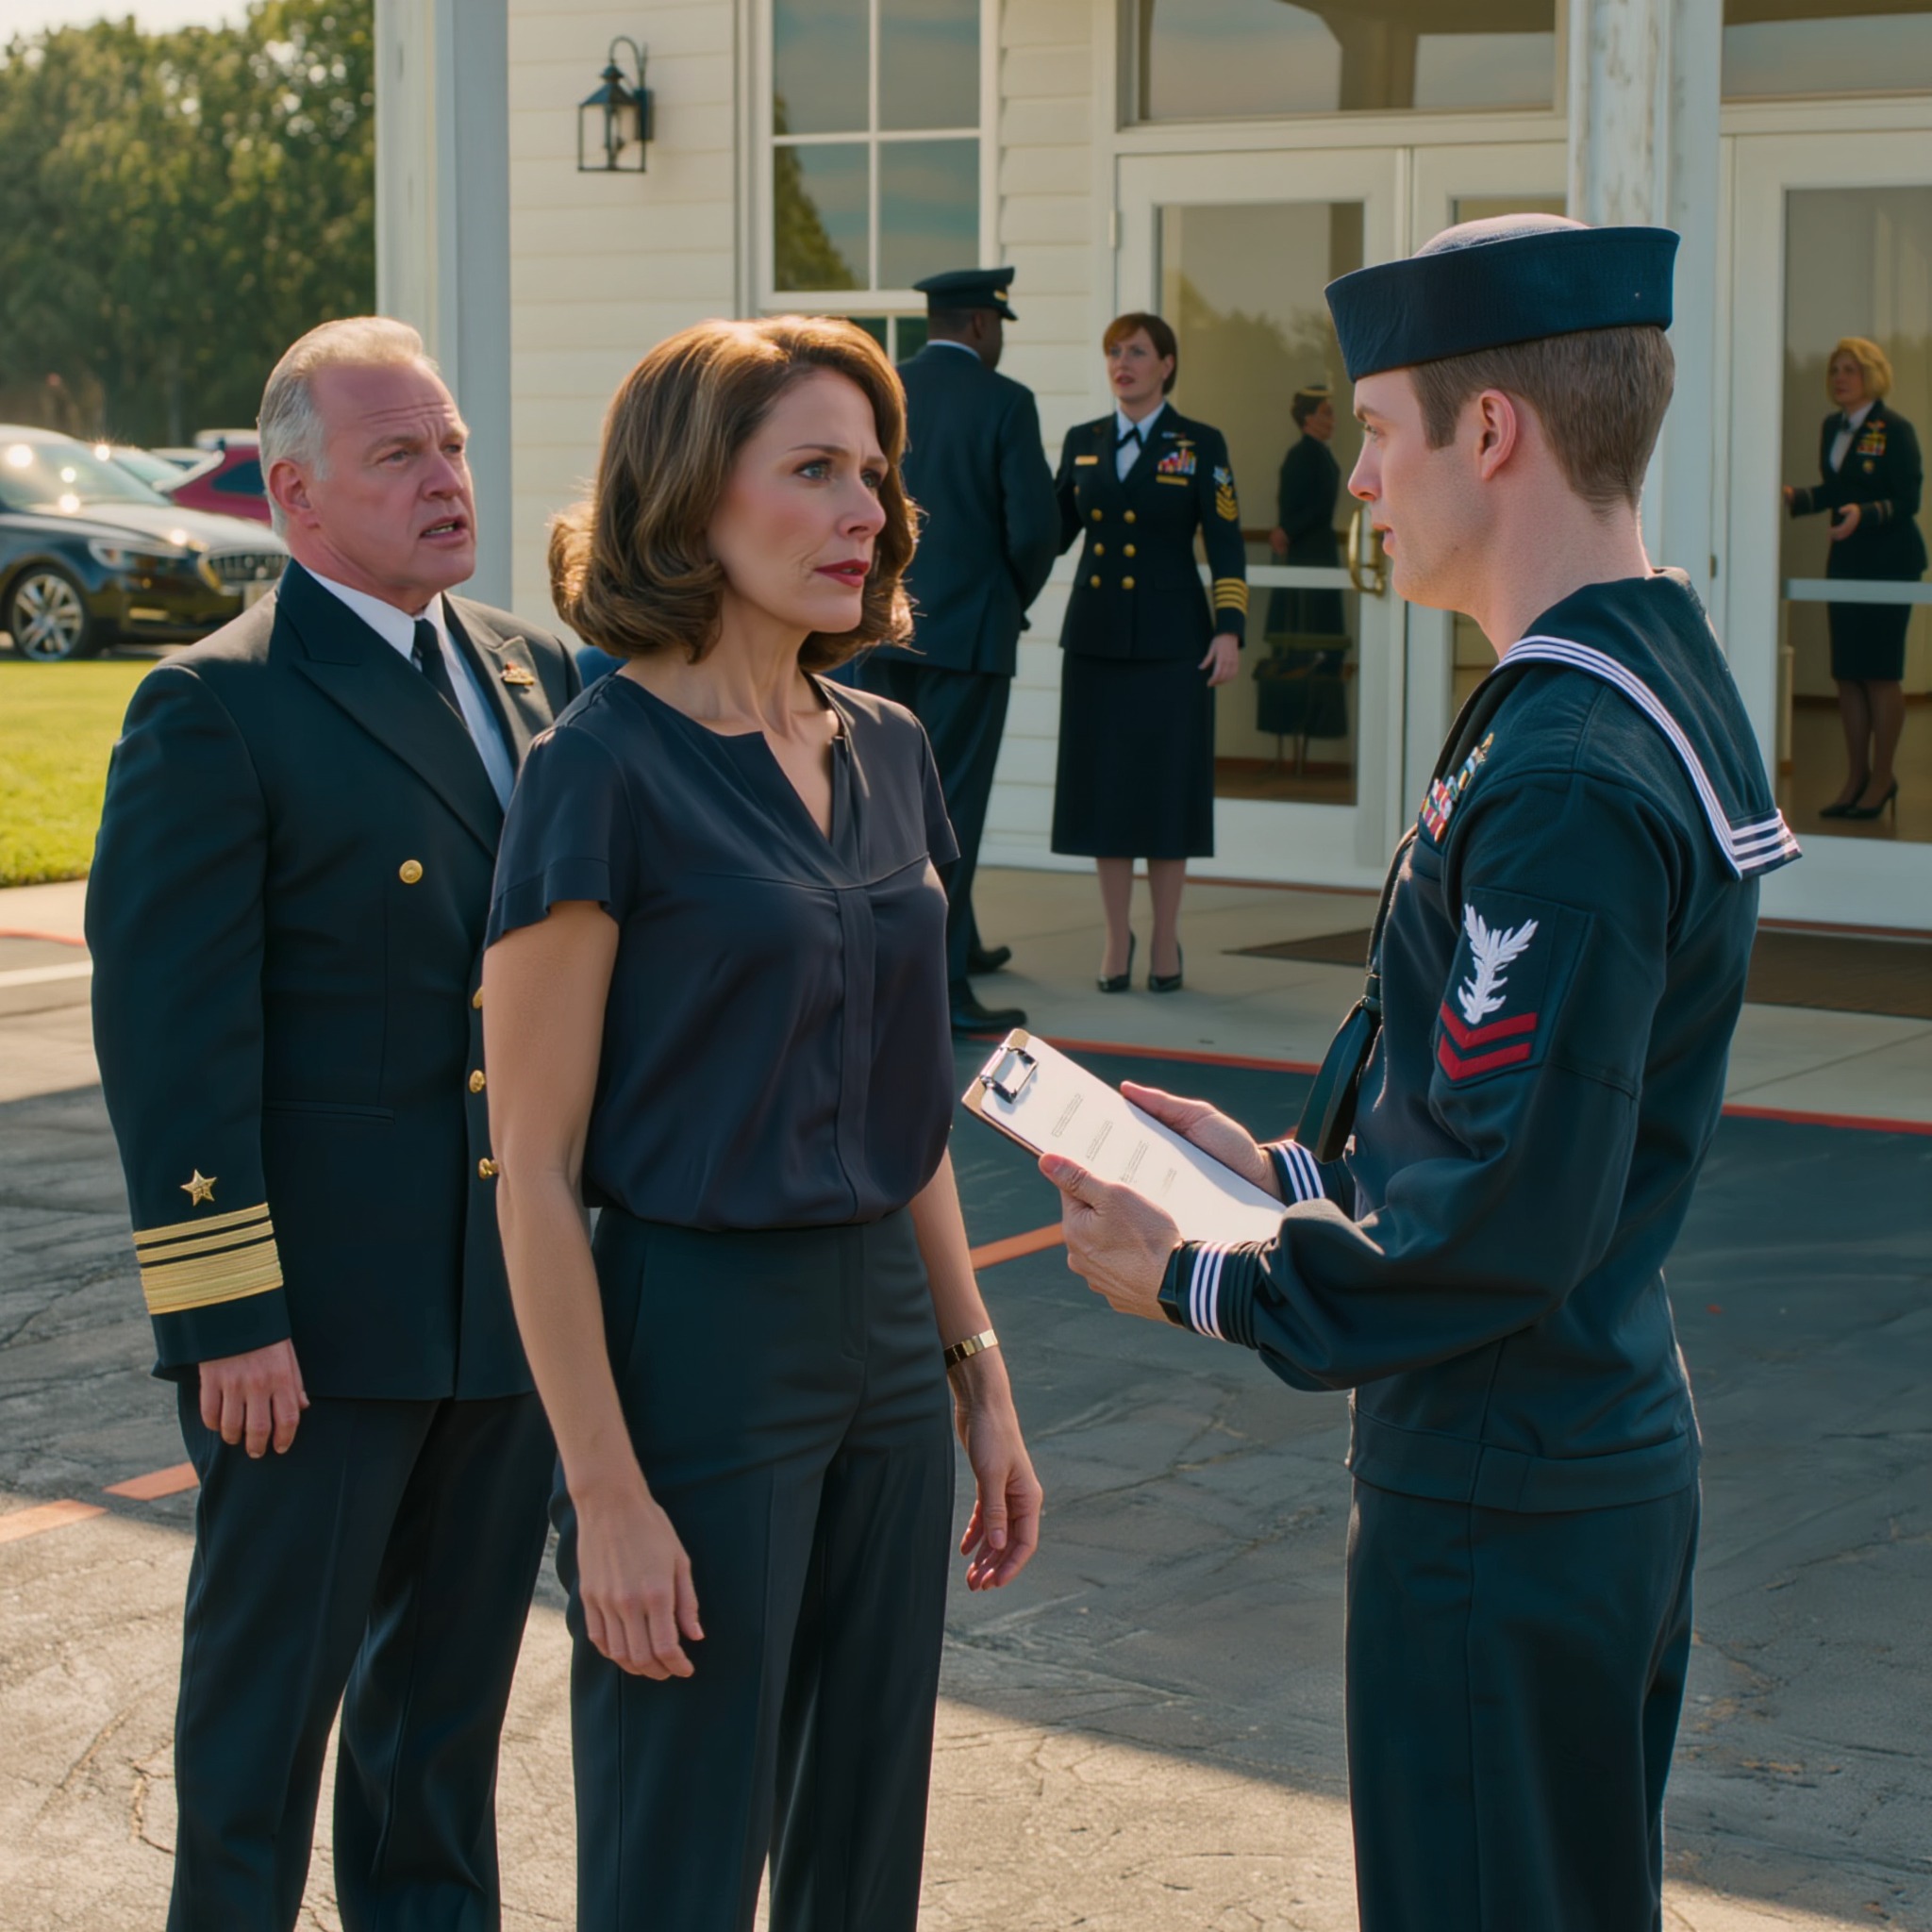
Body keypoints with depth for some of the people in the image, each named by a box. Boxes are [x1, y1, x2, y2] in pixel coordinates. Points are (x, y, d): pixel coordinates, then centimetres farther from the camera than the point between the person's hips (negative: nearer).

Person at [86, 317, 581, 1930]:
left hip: (511, 1292, 6)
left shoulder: (536, 676, 9)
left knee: (456, 1668, 19)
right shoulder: (217, 709, -12)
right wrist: (222, 1316, -18)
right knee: (273, 1678, 8)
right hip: (321, 1313, -6)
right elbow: (168, 1036, -16)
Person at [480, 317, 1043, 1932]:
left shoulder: (886, 755, 8)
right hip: (694, 1353, -7)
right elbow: (535, 1167, -13)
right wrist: (605, 1491, -15)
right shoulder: (607, 773, -13)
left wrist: (981, 1380, 13)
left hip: (882, 1341, 7)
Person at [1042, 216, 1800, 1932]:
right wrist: (1290, 1172, 11)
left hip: (1497, 1503, -10)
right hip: (1618, 1452, 10)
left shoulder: (1562, 782, -25)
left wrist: (1200, 1283, -14)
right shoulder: (1661, 686, 7)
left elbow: (1502, 1223, -26)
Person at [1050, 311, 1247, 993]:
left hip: (1170, 639, -3)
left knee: (1166, 789, 1)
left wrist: (1229, 630, -11)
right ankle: (1117, 939, 14)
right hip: (1095, 636, 3)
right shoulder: (1082, 442, 9)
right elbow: (1055, 529, 9)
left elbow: (1225, 546, -3)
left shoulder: (1200, 445, 0)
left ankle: (1165, 942, 11)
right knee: (1103, 788, 4)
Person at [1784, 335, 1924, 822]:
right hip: (1846, 561, 7)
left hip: (1890, 562, -7)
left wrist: (1864, 514, -29)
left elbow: (1908, 500, -14)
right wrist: (1794, 498, 3)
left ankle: (1882, 777, 6)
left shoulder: (1894, 430, -11)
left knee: (1879, 671, -4)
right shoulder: (1832, 428, 10)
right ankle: (1856, 776, 17)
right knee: (1846, 672, 8)